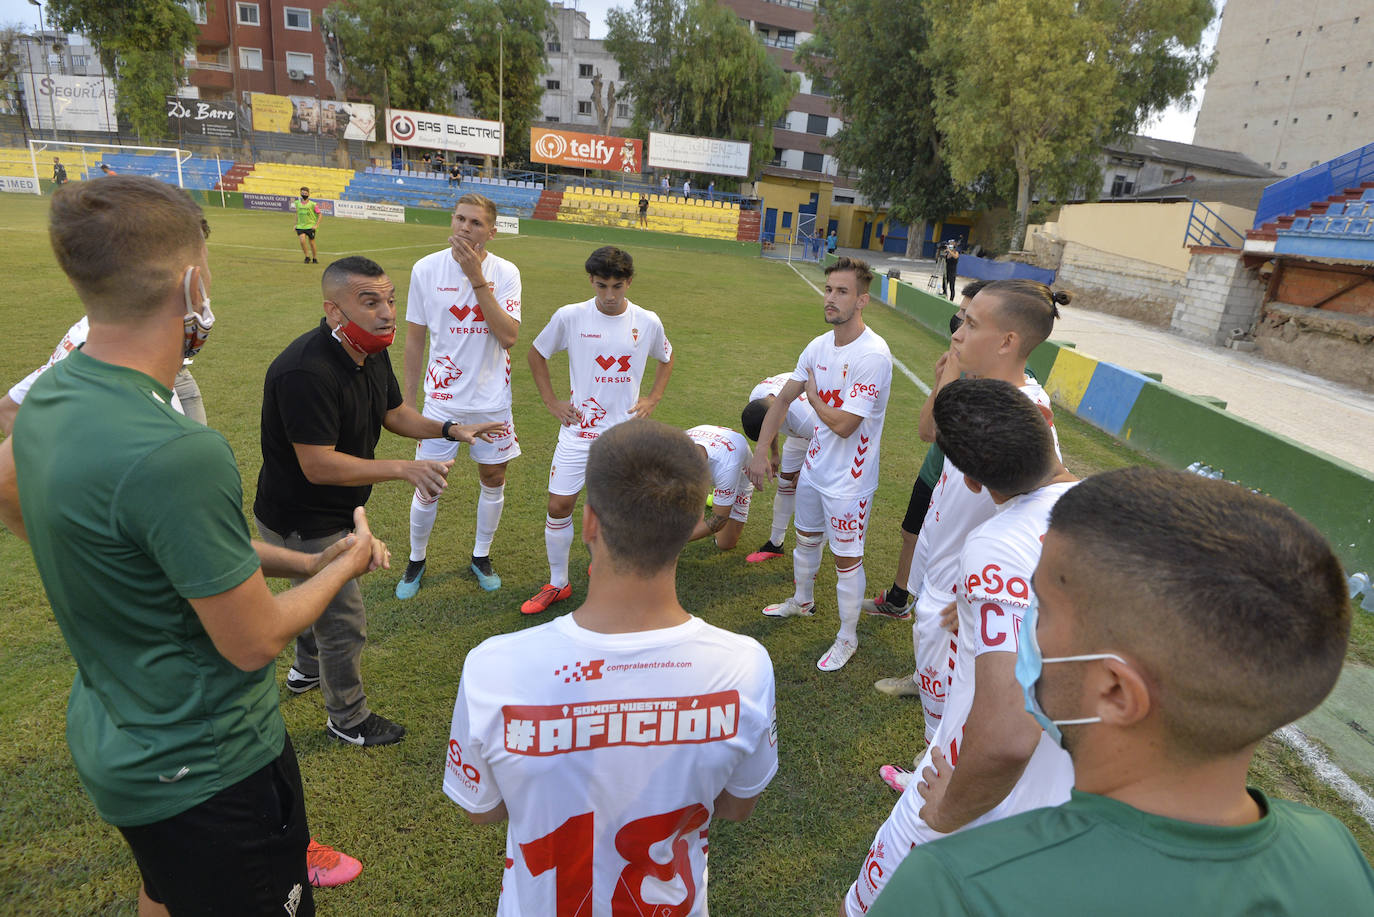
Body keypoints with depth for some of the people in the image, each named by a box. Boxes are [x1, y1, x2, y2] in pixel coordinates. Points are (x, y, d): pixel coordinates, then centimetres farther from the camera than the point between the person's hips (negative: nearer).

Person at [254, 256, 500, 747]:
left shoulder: (371, 353, -4)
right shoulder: (306, 373, -34)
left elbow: (394, 412, 10)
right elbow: (319, 466, -34)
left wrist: (450, 429, -5)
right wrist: (406, 468, -34)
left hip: (332, 513, 10)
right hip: (302, 522, -9)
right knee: (344, 622, 6)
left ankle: (307, 670, 59)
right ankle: (348, 720, 30)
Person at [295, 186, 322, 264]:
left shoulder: (313, 204, -6)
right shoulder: (297, 203, 5)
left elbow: (319, 215, 0)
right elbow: (297, 214, 19)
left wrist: (316, 225, -9)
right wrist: (296, 224, 13)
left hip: (310, 226, -2)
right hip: (300, 226, 2)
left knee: (311, 242, 5)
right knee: (302, 241, -16)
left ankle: (315, 258, 24)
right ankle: (307, 256, 4)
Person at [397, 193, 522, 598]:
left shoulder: (505, 273, -5)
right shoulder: (426, 269, -4)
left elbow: (509, 337, -19)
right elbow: (415, 338, 3)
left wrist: (477, 277, -22)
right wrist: (407, 397, 4)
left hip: (492, 399, 1)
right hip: (442, 398, 0)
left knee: (493, 479, 11)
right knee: (428, 486, 3)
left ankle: (481, 556, 33)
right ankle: (416, 560, 28)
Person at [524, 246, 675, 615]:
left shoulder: (648, 322, -4)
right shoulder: (570, 317, -7)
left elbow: (666, 358, 17)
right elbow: (536, 354, 9)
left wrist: (653, 399, 5)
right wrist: (551, 401, 2)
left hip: (626, 433, 1)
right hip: (579, 429, 0)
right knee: (559, 505, -1)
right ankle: (557, 584, 17)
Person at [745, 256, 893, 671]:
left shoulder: (873, 355, -25)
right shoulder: (819, 346, 0)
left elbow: (843, 424, -28)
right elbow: (782, 398, 7)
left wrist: (813, 395, -10)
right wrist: (760, 451, 2)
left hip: (850, 478, -8)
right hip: (815, 465, 8)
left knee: (847, 559, 5)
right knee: (805, 539, 25)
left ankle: (848, 638, 26)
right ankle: (802, 600, 52)